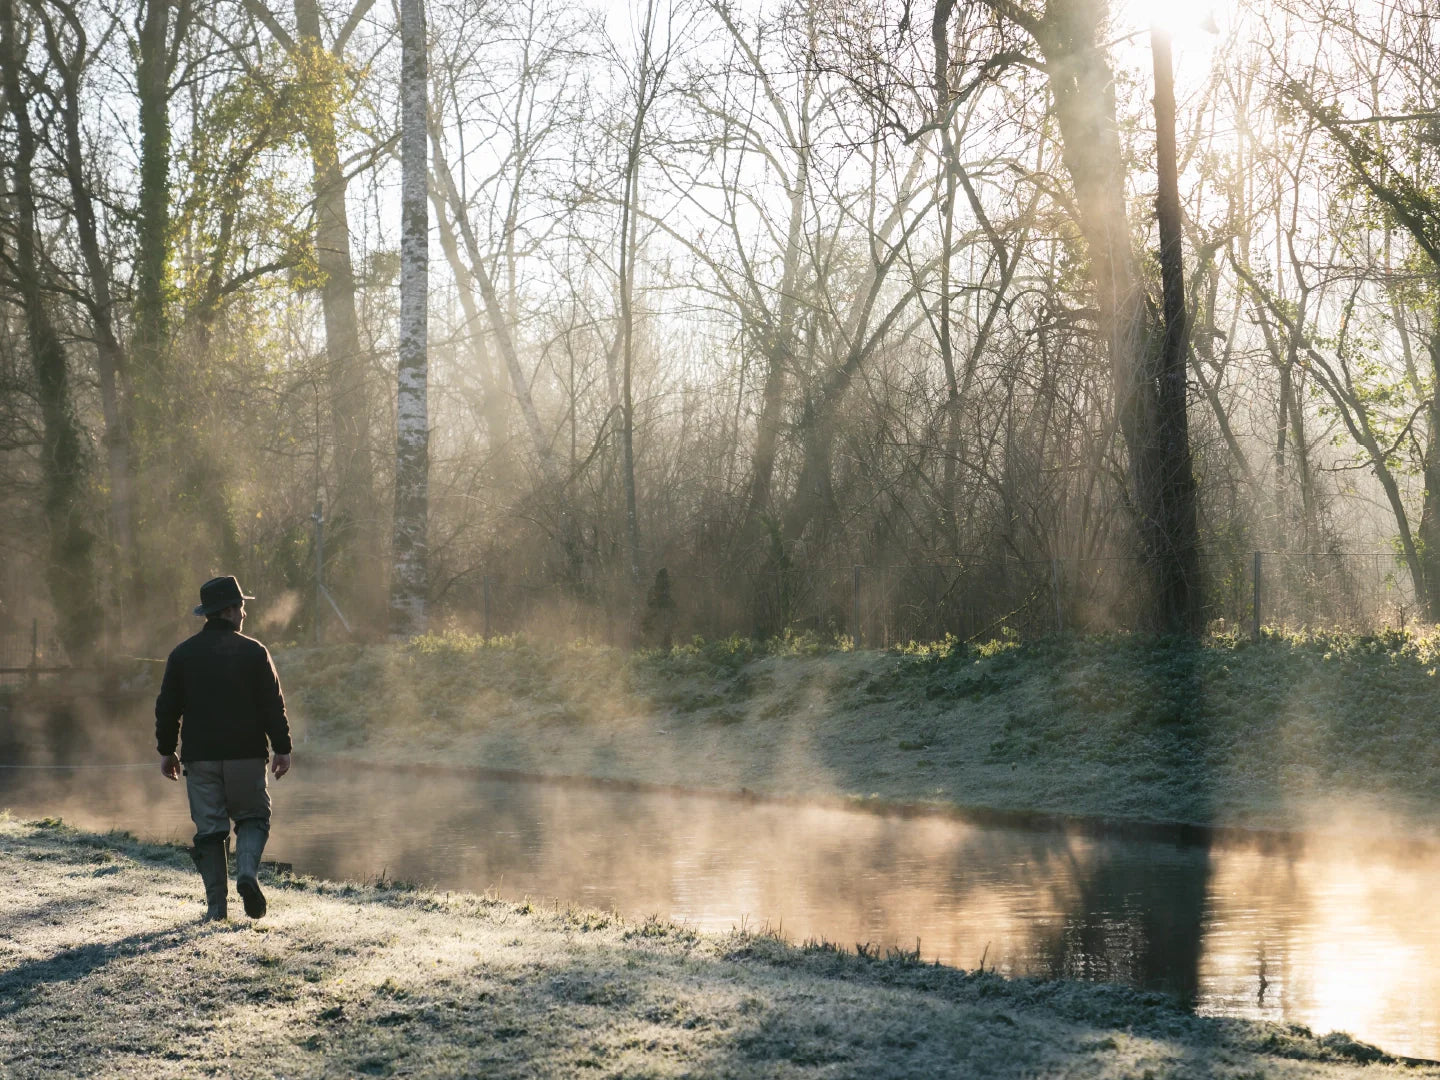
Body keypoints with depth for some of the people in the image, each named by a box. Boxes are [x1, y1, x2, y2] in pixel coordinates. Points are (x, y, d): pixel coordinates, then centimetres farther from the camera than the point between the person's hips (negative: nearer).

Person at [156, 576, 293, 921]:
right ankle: (247, 873, -13)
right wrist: (282, 748, 3)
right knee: (253, 817, 14)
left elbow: (167, 707, 7)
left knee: (208, 830, 6)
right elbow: (273, 704, -4)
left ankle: (217, 906, 1)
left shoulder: (183, 654, 4)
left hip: (200, 757, 2)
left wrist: (167, 751, 16)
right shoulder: (253, 652, -3)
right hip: (246, 754, -2)